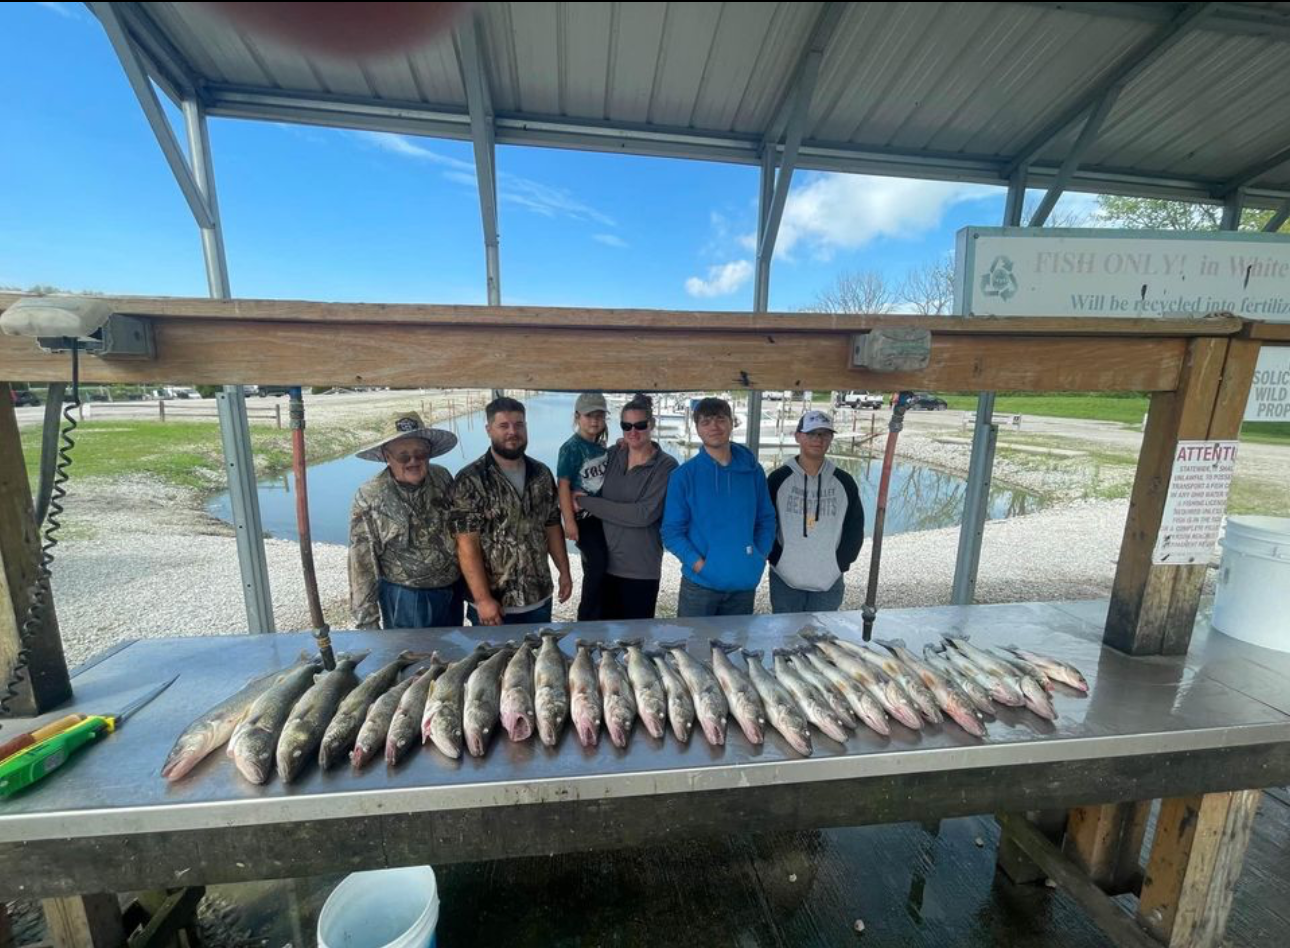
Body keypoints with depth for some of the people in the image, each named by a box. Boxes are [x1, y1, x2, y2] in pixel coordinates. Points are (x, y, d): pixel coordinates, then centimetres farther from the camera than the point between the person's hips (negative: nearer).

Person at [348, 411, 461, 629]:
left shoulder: (443, 478, -6)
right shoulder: (368, 498, -15)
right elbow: (362, 564, -10)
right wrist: (367, 621, -7)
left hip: (452, 592, 4)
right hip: (404, 599, -3)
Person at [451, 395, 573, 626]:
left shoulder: (542, 474, 2)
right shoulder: (470, 480, -13)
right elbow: (467, 544, -16)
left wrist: (564, 571, 7)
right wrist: (483, 599, -18)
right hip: (494, 603, -4)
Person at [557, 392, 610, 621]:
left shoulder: (602, 445, 6)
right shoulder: (571, 448, -13)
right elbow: (563, 485, -17)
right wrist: (569, 521, -21)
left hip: (602, 514, 6)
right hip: (582, 516, -6)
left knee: (594, 564, 16)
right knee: (598, 564, -11)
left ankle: (593, 615, 34)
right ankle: (587, 619, 7)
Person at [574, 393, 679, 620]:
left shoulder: (666, 466, -11)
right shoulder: (613, 454, 3)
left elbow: (644, 514, -21)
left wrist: (585, 502, -17)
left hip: (641, 570, -4)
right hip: (604, 563, 4)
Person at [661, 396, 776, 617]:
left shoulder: (752, 470, 2)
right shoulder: (684, 475, -7)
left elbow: (766, 520, 8)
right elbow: (672, 531, -7)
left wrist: (759, 558, -4)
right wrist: (699, 564, -17)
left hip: (745, 583, 3)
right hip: (700, 583, -2)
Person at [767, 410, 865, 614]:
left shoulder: (844, 482, 1)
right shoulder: (779, 478, -6)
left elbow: (855, 528, 6)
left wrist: (841, 564, 1)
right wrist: (776, 559, -6)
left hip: (829, 583, 2)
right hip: (784, 580, -2)